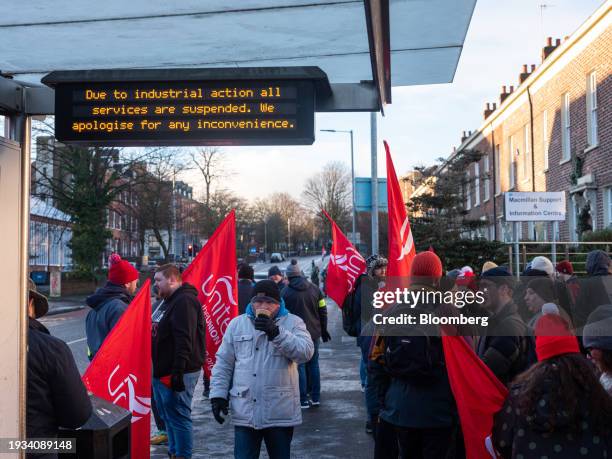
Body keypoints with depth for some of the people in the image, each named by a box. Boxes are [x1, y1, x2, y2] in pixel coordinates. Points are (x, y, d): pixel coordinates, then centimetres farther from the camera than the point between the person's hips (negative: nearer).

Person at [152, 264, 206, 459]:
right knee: (168, 415, 18)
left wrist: (178, 370, -27)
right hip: (163, 370, 11)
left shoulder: (184, 301, -16)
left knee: (178, 416, -6)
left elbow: (184, 340, -24)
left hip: (177, 373, -11)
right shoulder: (171, 301, 19)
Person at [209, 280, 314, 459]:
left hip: (280, 414, -1)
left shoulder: (293, 323, 1)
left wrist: (275, 332, -25)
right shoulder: (237, 324, 9)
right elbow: (223, 363, 12)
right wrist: (218, 394, 3)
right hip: (244, 413, 2)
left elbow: (306, 353, -16)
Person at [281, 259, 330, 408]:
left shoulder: (285, 292, -8)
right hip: (314, 333, 4)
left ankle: (303, 400, 2)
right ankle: (315, 398, 17)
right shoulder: (314, 289, 5)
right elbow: (323, 311, 7)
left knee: (299, 366, 1)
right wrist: (323, 330, 15)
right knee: (313, 364, 13)